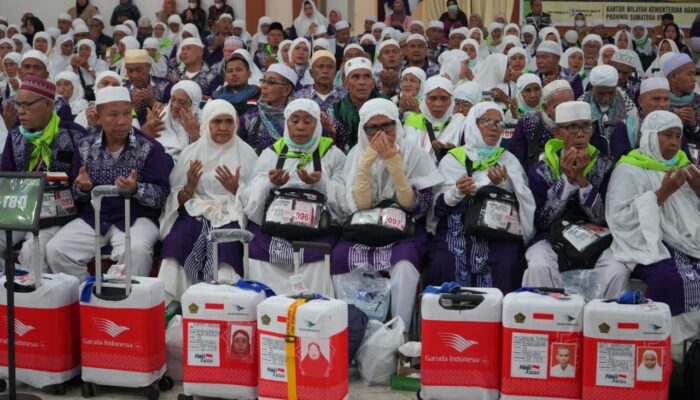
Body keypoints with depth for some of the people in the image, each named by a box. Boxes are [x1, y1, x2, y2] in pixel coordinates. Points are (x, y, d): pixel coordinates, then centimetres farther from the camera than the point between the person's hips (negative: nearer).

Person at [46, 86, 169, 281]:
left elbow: (162, 196, -8)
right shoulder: (86, 147, 8)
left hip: (135, 218, -4)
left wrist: (135, 189, -27)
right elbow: (76, 194, 13)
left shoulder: (150, 148, -4)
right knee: (55, 250, -17)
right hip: (93, 217, 4)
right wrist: (82, 187, -11)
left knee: (135, 250, -34)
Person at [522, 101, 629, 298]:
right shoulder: (540, 169, -1)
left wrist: (581, 178, -17)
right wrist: (567, 179, -16)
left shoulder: (605, 167, 2)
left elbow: (603, 219, -6)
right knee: (539, 267, -33)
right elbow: (541, 221, -8)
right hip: (551, 239, -1)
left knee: (617, 270, -28)